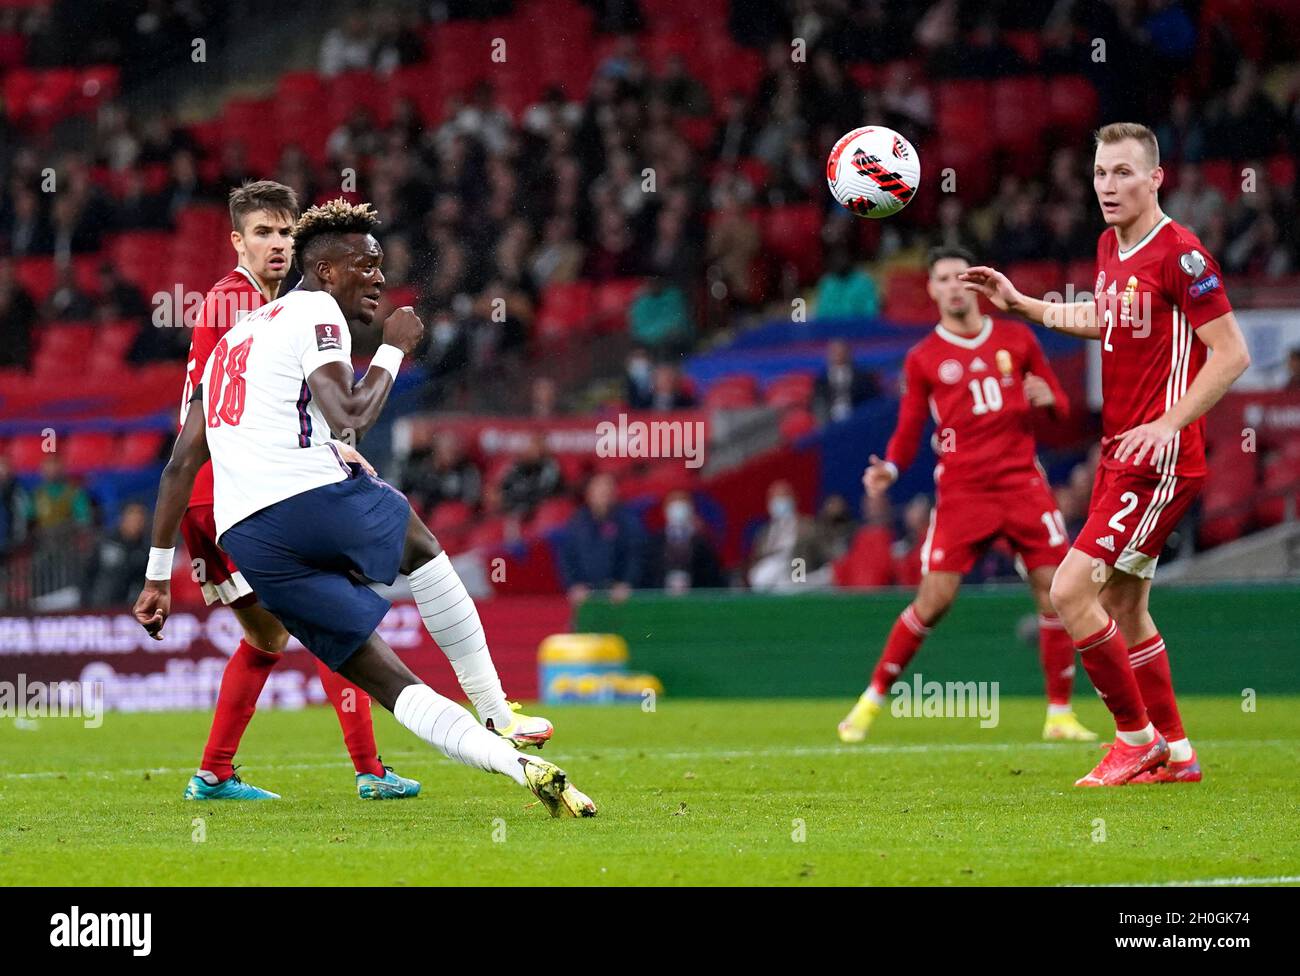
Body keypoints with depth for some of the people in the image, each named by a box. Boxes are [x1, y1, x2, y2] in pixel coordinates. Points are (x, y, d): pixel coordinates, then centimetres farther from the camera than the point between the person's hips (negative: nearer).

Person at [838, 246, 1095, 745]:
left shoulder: (1017, 340, 10)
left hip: (1022, 480, 2)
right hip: (961, 491, -2)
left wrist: (1047, 399, -8)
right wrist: (889, 467, -13)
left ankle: (1060, 714, 4)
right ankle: (872, 700, 3)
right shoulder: (923, 358, 6)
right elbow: (909, 428, 7)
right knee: (935, 598, -10)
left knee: (1054, 592, -6)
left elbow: (1059, 402, 16)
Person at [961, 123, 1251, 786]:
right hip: (1120, 455, 9)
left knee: (1071, 591, -13)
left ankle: (1137, 737, 0)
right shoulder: (1110, 246, 10)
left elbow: (1232, 353, -17)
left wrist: (1169, 422, -23)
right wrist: (1021, 305, 26)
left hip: (1159, 460, -9)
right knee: (1123, 607, 15)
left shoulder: (1179, 253, -16)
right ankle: (1176, 754, 25)